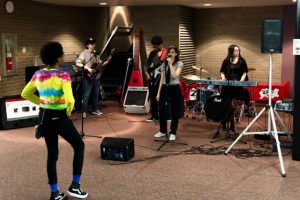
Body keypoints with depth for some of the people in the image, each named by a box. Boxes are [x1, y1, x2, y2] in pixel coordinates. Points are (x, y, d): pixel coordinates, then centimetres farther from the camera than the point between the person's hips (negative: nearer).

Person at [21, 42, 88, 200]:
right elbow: (70, 100, -28)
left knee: (52, 154, 16)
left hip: (44, 117, 6)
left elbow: (25, 94, 14)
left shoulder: (38, 74, 3)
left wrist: (41, 103, 13)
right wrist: (68, 111, -8)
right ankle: (75, 186, 15)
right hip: (59, 117, -6)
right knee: (79, 146, 15)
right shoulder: (63, 75, -17)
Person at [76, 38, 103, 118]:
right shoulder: (84, 53, -8)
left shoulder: (96, 54, 13)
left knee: (96, 94, 14)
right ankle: (84, 111, 6)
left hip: (96, 77, 7)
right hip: (88, 78, -7)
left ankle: (95, 109, 26)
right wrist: (87, 68, -23)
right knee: (86, 95, -3)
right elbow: (78, 63, -18)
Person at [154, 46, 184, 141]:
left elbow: (174, 76, -20)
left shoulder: (179, 64, -3)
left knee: (174, 112, 2)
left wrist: (170, 64, -17)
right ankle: (162, 131, 25)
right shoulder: (164, 64, 12)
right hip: (165, 88, 5)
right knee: (162, 110, 8)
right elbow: (162, 79, 12)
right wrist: (158, 92, 8)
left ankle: (173, 133, 14)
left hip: (174, 89, -4)